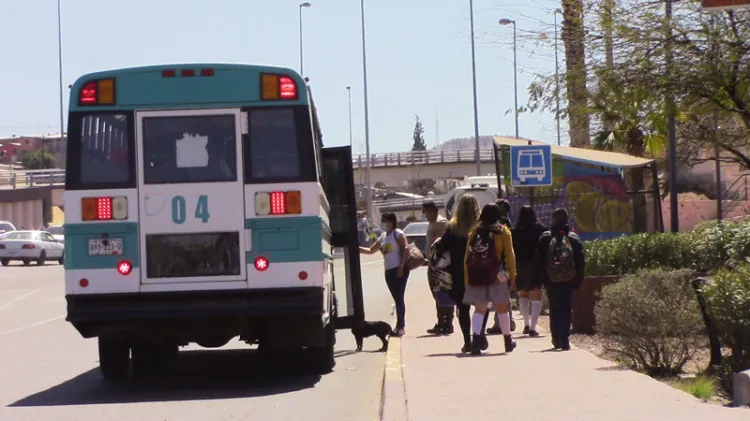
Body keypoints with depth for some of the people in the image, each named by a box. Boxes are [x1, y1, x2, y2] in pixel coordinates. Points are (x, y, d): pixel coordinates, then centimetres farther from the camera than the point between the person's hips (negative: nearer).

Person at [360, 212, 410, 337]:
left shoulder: (398, 233, -5)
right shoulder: (383, 236, 17)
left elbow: (405, 250, -13)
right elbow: (371, 250, 24)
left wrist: (401, 267, -21)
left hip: (399, 270, -8)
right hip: (389, 271, 8)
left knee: (399, 298, -8)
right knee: (397, 299, 9)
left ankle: (400, 327, -9)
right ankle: (400, 326, 12)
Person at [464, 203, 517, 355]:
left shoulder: (474, 232, 7)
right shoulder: (503, 231, 0)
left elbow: (467, 257, 4)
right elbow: (510, 255, -3)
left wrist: (467, 278, 7)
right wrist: (512, 276, 3)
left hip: (476, 276, 2)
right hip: (496, 275, -2)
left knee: (479, 309, 5)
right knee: (502, 308, 12)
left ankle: (476, 340, -15)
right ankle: (508, 341, 23)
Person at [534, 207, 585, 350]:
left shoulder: (545, 238, -2)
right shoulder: (574, 238, 0)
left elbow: (538, 260, -1)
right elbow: (581, 261, 0)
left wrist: (542, 277, 10)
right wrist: (578, 280, 6)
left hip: (551, 280, 0)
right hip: (568, 280, 0)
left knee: (554, 310, 12)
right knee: (566, 309, 2)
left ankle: (557, 340, 11)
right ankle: (564, 340, -7)